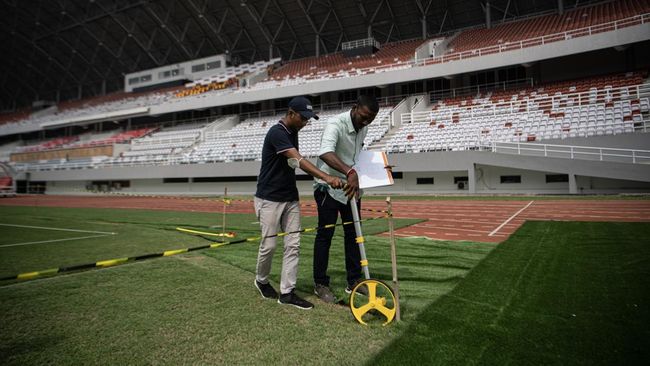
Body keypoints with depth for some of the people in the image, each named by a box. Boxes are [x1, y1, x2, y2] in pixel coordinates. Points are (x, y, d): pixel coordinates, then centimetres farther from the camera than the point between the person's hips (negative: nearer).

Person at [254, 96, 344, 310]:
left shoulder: (293, 132, 9)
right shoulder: (277, 132, -19)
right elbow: (298, 160, -33)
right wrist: (326, 177, -45)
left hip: (291, 198, 8)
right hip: (269, 199, -8)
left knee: (293, 245, 3)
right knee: (269, 245, 3)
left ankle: (286, 292, 9)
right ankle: (261, 281, 30)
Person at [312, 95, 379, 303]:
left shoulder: (363, 129, 1)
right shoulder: (336, 124, -24)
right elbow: (325, 153, -44)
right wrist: (350, 172, -57)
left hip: (352, 186, 7)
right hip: (329, 187, -7)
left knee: (353, 234, 11)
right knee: (325, 235, 0)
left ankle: (354, 281, 23)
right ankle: (321, 284, 13)